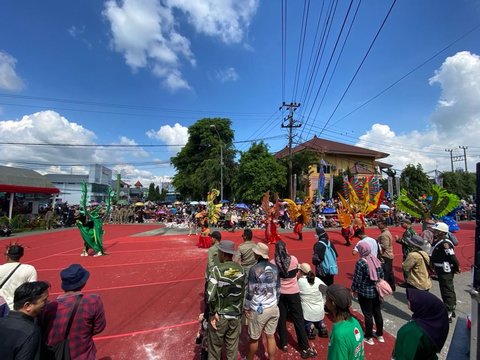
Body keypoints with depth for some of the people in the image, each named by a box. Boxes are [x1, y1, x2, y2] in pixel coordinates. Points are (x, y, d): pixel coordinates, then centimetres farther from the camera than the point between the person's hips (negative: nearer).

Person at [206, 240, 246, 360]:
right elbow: (243, 293, -2)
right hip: (236, 316, 3)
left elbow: (210, 295, -24)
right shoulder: (241, 269, -7)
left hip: (219, 316, -3)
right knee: (232, 346, 21)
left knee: (215, 346, 20)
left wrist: (213, 312, -10)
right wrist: (240, 310, 8)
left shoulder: (217, 269, -19)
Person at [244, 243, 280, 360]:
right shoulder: (274, 268, -1)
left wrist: (246, 307, 0)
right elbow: (278, 288, 8)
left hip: (259, 309, -4)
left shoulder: (254, 269, -18)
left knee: (254, 338, 16)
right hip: (273, 307, 5)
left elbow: (250, 291, -13)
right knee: (271, 336, 19)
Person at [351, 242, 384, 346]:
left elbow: (357, 279, -17)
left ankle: (368, 337, 22)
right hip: (376, 291, 6)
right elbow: (382, 275, 6)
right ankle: (380, 334, 36)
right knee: (377, 312, 20)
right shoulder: (376, 260, -2)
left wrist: (353, 289, -2)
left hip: (365, 293, -6)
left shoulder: (360, 262, -21)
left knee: (368, 315, 8)